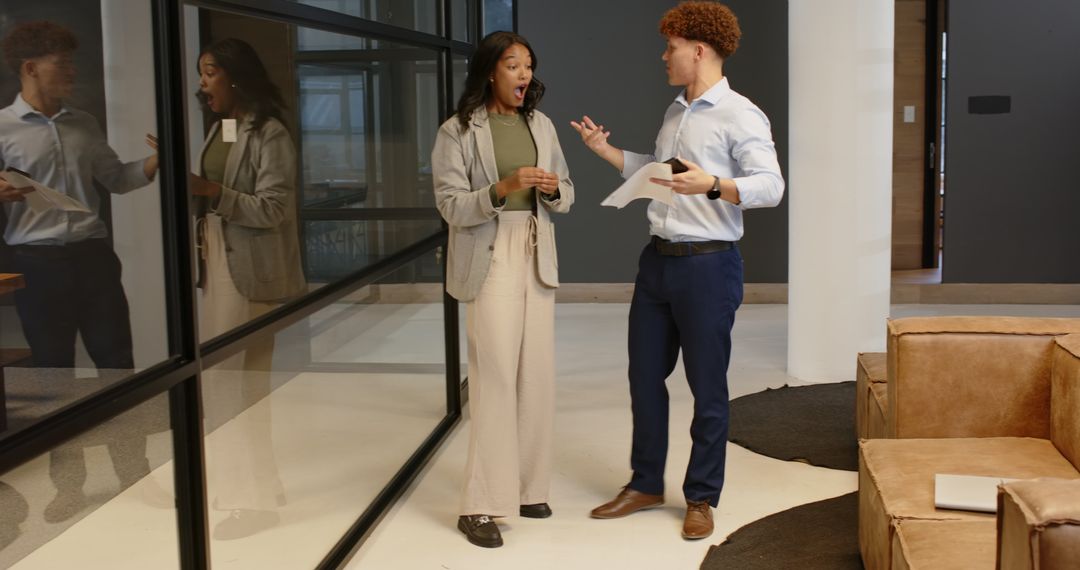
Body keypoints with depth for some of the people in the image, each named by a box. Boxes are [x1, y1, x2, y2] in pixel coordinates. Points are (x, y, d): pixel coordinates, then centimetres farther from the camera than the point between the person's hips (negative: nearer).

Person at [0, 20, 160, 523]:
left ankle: (135, 475, 18)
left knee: (117, 364, 6)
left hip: (94, 257, 4)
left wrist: (157, 161, 3)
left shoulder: (83, 124, 11)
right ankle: (69, 486, 18)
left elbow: (115, 179, 18)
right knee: (54, 373, 6)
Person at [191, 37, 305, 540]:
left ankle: (256, 499, 7)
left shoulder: (268, 134, -11)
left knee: (240, 384, -5)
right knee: (217, 381, 10)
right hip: (216, 269, 8)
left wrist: (211, 192, -24)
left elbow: (275, 208, -17)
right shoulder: (218, 130, 14)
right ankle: (239, 483, 22)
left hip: (251, 275, -8)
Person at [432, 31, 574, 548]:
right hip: (489, 260, -5)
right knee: (495, 377, -8)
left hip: (537, 258, 5)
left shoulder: (541, 125, 10)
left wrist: (553, 189, -9)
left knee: (537, 374, 5)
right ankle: (480, 504, -2)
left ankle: (526, 486, 19)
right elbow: (451, 207, -10)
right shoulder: (458, 131, -5)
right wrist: (502, 189, -24)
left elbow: (566, 195, 14)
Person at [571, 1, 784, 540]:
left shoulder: (740, 116, -11)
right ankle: (645, 483, 28)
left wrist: (711, 185, -34)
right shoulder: (674, 112, 15)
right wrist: (605, 150, 22)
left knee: (707, 386, 3)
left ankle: (701, 498, 17)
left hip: (708, 265, -8)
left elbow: (770, 185, -20)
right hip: (657, 259, 8)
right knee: (644, 376, 13)